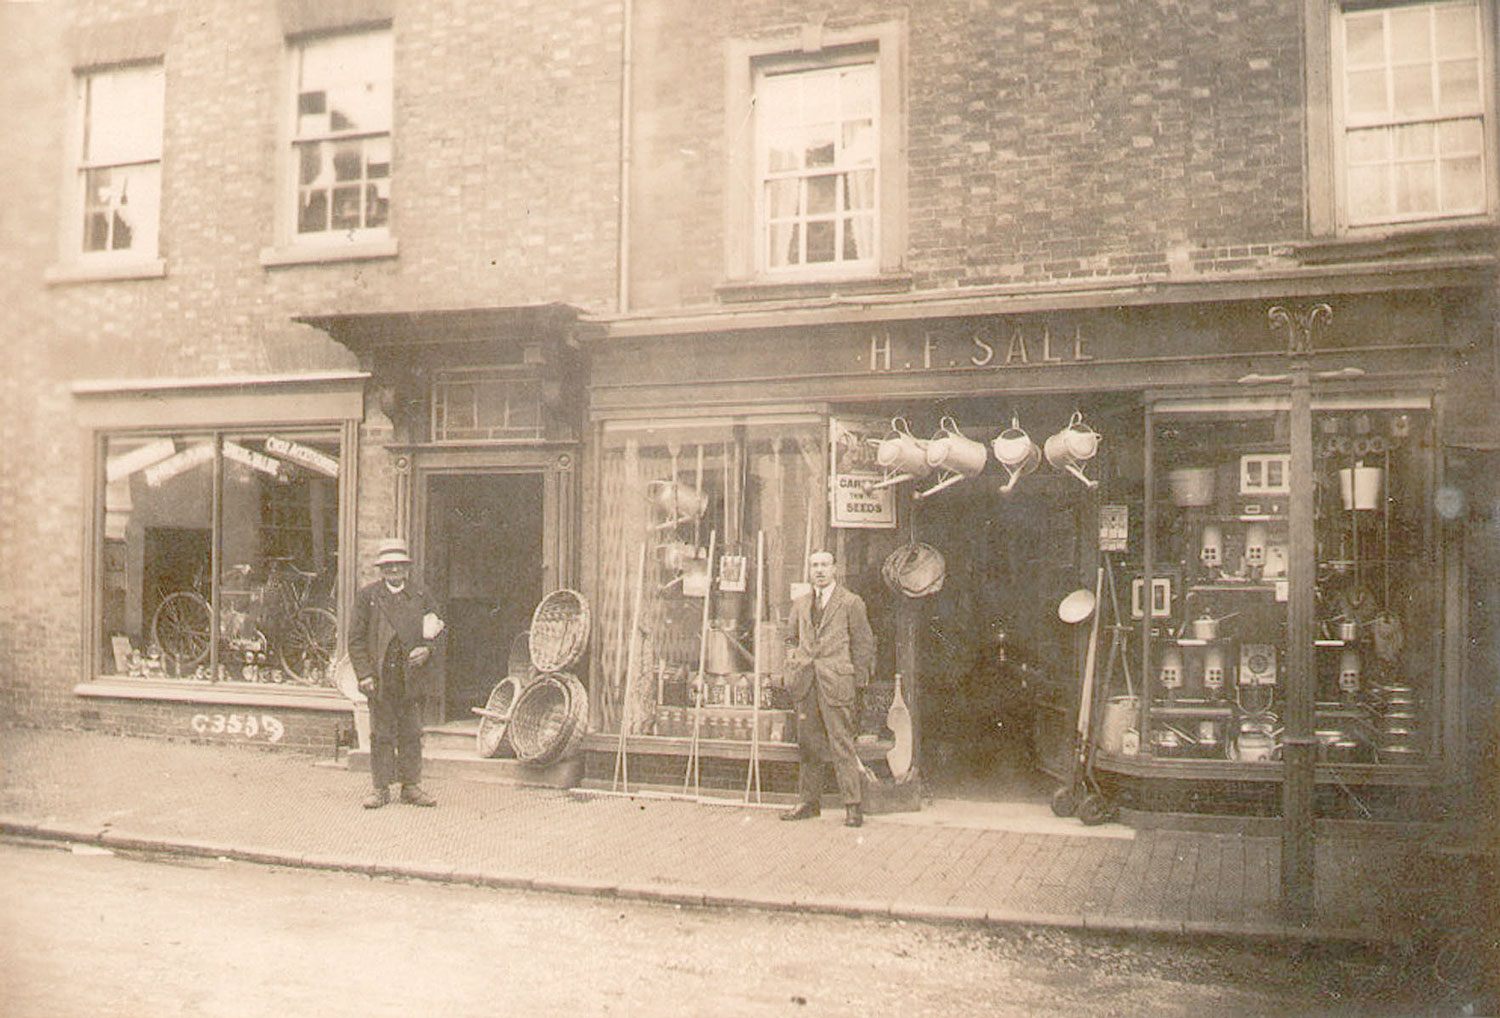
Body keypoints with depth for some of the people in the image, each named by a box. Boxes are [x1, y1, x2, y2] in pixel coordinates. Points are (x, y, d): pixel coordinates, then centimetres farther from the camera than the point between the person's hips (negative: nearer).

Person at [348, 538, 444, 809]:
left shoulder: (420, 596, 10)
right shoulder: (367, 596, 4)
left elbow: (438, 629, 17)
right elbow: (356, 638, 2)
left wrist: (427, 649, -4)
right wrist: (364, 673, -7)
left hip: (412, 677, 2)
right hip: (380, 677, -1)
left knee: (411, 734, 6)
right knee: (381, 735, 3)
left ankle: (411, 786, 14)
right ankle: (381, 788, 11)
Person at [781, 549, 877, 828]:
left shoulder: (851, 602, 2)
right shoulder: (800, 604, 17)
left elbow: (863, 643, 3)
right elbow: (792, 638, 28)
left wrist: (859, 679, -1)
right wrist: (792, 662, 9)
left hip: (836, 682, -5)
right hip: (806, 684, 5)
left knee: (841, 744, -7)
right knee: (808, 743, 9)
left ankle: (852, 805, -2)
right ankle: (808, 800, 19)